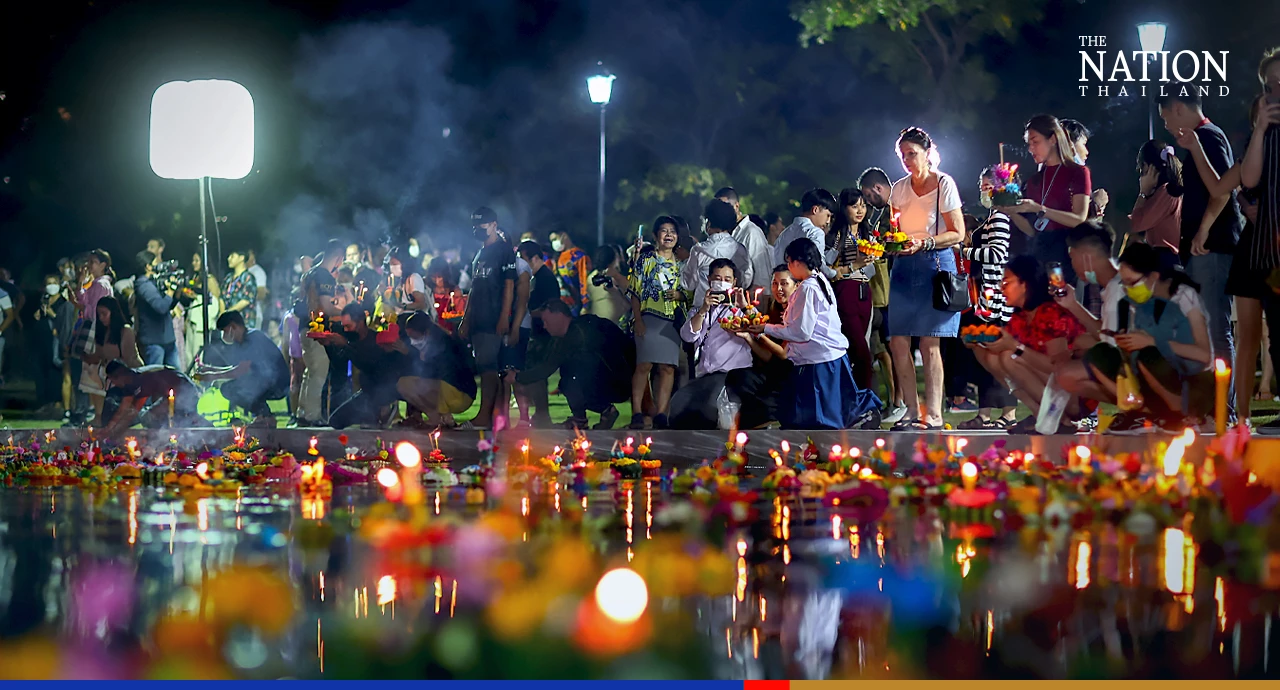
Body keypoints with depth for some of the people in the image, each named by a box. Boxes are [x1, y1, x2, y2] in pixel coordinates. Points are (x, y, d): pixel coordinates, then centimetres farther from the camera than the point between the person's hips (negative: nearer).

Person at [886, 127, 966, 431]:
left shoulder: (944, 184, -4)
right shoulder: (899, 188, 12)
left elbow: (957, 233, -7)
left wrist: (923, 244, -20)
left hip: (935, 264, -5)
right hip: (904, 268, 5)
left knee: (929, 344, -9)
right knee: (898, 343, -2)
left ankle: (934, 415, -5)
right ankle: (913, 412, 5)